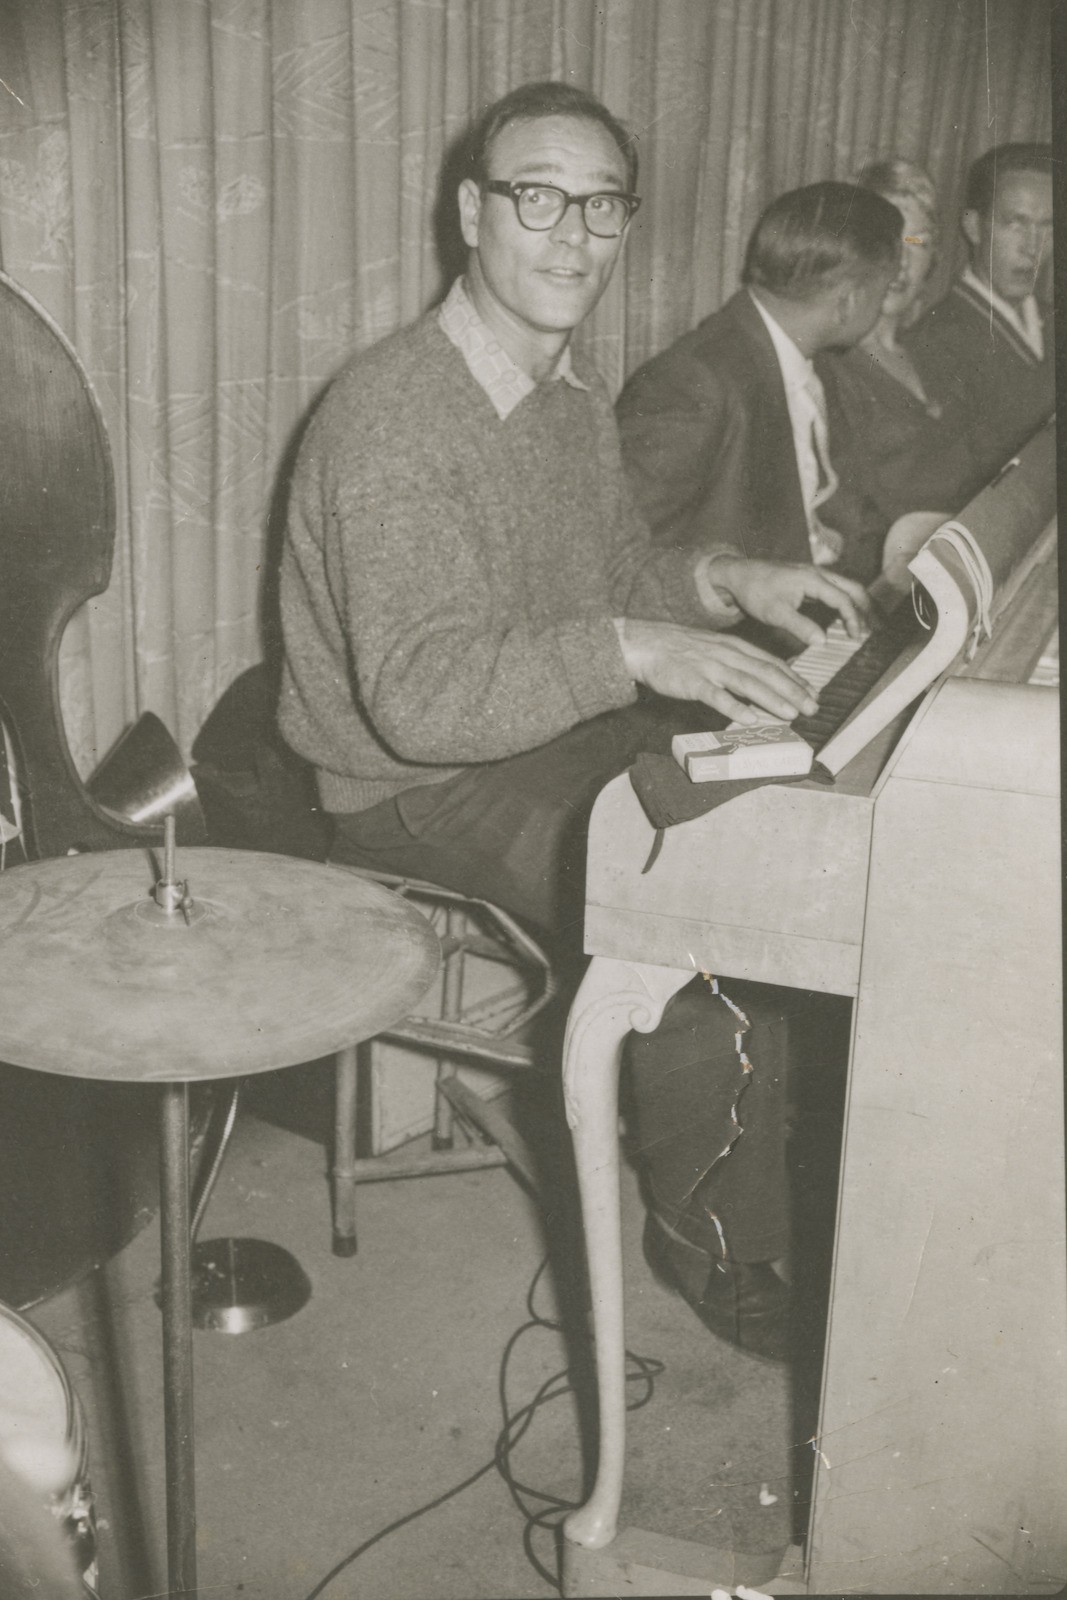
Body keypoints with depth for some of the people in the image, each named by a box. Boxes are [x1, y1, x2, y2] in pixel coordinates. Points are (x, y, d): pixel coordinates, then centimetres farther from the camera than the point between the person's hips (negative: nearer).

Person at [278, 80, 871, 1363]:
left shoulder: (575, 394, 7)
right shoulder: (390, 416, -22)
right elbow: (418, 696, -29)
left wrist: (722, 581, -1)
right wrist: (634, 651, -38)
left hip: (559, 731, 9)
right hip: (422, 791, -8)